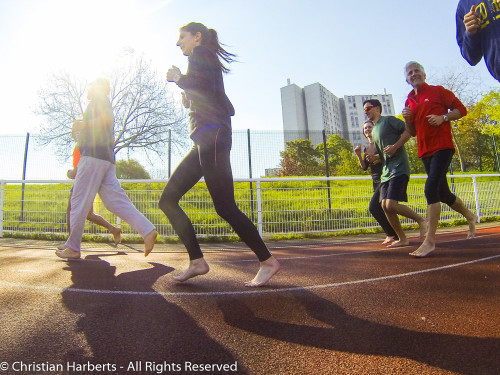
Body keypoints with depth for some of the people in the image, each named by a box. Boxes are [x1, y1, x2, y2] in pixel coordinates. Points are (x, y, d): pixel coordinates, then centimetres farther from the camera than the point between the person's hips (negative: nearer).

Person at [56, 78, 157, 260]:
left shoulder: (100, 98, 5)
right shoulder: (102, 103, 32)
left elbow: (107, 118, -15)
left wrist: (84, 125, -5)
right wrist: (82, 127, 27)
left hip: (94, 155, -9)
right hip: (107, 158, 9)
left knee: (79, 201, -4)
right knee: (115, 200, -2)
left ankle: (72, 248, 1)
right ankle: (147, 230, -15)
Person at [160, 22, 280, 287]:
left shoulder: (200, 53, 4)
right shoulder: (208, 61, 30)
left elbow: (204, 88, -18)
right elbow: (228, 109, 24)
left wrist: (178, 78, 2)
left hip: (211, 136, -10)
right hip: (204, 140, 10)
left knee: (225, 207, -12)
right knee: (168, 200, 3)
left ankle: (268, 261, 0)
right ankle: (197, 261, 2)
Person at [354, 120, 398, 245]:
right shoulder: (366, 148, 17)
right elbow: (364, 167, 11)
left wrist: (376, 157, -25)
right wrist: (358, 155, -2)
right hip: (376, 181, 8)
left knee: (373, 207, -17)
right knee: (381, 209, 7)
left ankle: (392, 234, -6)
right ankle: (393, 235, 18)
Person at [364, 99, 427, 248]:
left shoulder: (389, 120, -1)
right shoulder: (374, 131, 23)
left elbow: (409, 130, -12)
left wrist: (395, 146, -19)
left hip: (398, 168, -8)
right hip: (386, 171, 9)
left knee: (391, 205, -18)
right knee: (385, 206, 1)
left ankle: (421, 220, 5)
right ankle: (402, 239, 12)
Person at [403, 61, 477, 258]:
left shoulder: (438, 91, 4)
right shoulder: (410, 101, 17)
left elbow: (461, 109, 3)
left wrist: (443, 117, -14)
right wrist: (407, 119, 0)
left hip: (442, 147, -6)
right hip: (425, 151, 6)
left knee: (431, 189, -21)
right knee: (443, 193, 12)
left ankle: (430, 240, -19)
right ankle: (470, 216, 40)